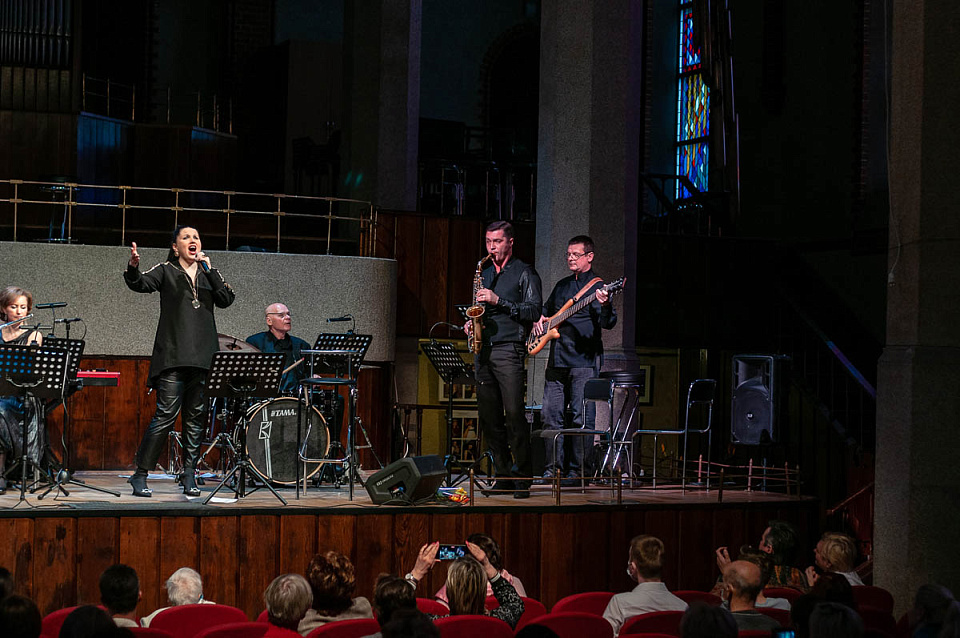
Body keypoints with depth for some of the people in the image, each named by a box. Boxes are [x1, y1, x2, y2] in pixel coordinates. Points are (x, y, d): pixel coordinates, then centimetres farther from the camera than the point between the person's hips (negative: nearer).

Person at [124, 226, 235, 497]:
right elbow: (140, 284, -9)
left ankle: (189, 476, 10)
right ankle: (140, 475, -5)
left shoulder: (209, 274, 17)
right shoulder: (166, 271, 8)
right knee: (165, 415, -10)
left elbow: (226, 299, 3)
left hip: (203, 356, 4)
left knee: (196, 416, 4)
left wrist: (209, 270, -4)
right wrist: (133, 268, -29)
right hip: (173, 356, -4)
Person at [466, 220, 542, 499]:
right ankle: (504, 475, 11)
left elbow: (534, 311, -8)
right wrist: (471, 324, 7)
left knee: (514, 415, -13)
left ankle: (522, 477, -8)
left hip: (509, 350, -6)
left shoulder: (524, 273, 2)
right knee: (489, 417, 4)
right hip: (484, 351, 6)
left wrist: (499, 301, -14)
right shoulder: (484, 273, 21)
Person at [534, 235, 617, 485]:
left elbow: (608, 323, -16)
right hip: (557, 360, 7)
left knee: (582, 418, -6)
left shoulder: (596, 286, -3)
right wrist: (540, 319, 13)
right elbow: (546, 309, 34)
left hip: (584, 361, -7)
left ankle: (576, 470, -1)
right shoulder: (562, 285, 18)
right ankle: (553, 467, 13)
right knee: (551, 415, 6)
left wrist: (605, 306, -37)